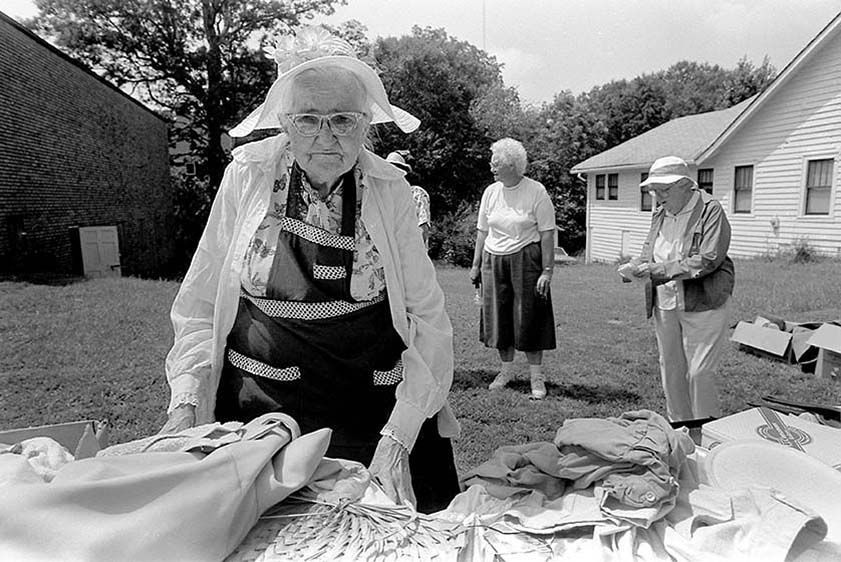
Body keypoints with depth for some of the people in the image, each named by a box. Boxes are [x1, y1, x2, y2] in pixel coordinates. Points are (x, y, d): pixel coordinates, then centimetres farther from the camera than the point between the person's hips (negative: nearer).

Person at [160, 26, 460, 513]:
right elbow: (200, 304, 2)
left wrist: (397, 437, -14)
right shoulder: (248, 175, -6)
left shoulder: (389, 190, -7)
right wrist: (186, 402, -7)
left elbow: (428, 319, -8)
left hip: (375, 413, 0)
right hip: (261, 411, 1)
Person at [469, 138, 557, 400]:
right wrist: (476, 265, 9)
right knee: (498, 316, 9)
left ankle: (536, 376, 14)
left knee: (529, 317, 0)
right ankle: (506, 370, 27)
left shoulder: (536, 192, -7)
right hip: (494, 260, 5)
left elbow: (547, 233, -8)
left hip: (525, 260, -4)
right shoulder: (490, 192, 6)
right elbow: (482, 230, 11)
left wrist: (547, 270, -13)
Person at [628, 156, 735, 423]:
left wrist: (660, 269, -22)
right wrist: (638, 264, -5)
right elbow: (649, 249, 19)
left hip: (702, 305, -7)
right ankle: (677, 426, 29)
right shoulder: (660, 214, 11)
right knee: (670, 370, 14)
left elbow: (708, 260, -19)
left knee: (700, 372, -3)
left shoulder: (710, 211, -10)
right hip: (664, 305, 7)